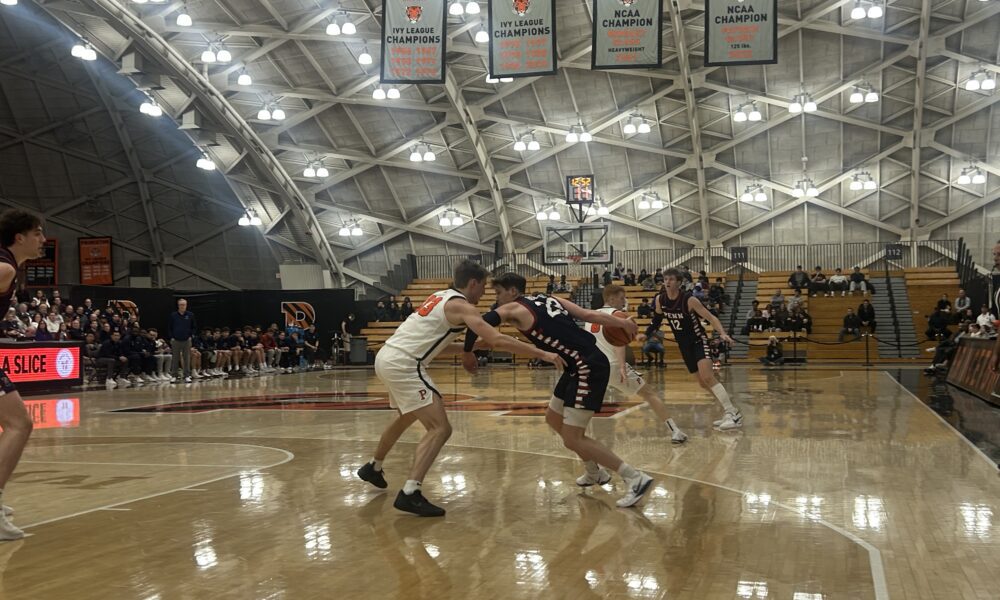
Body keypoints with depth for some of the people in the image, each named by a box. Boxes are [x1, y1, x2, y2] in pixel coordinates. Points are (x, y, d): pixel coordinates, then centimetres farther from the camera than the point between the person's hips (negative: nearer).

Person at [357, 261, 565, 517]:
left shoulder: (440, 296, 18)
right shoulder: (461, 305, -9)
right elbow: (497, 340, -20)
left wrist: (465, 348, 18)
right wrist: (542, 353, -18)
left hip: (386, 357, 10)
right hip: (403, 365, -10)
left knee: (406, 417, 33)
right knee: (440, 428, -10)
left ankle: (373, 467, 51)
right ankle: (410, 494, -19)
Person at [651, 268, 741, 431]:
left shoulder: (689, 300, -21)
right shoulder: (659, 300, -6)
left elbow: (711, 317, -20)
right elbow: (657, 319, 14)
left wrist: (722, 333, -35)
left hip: (699, 341, -7)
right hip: (684, 344, 7)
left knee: (707, 377, -25)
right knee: (703, 382, 10)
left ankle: (734, 414, -24)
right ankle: (730, 411, 22)